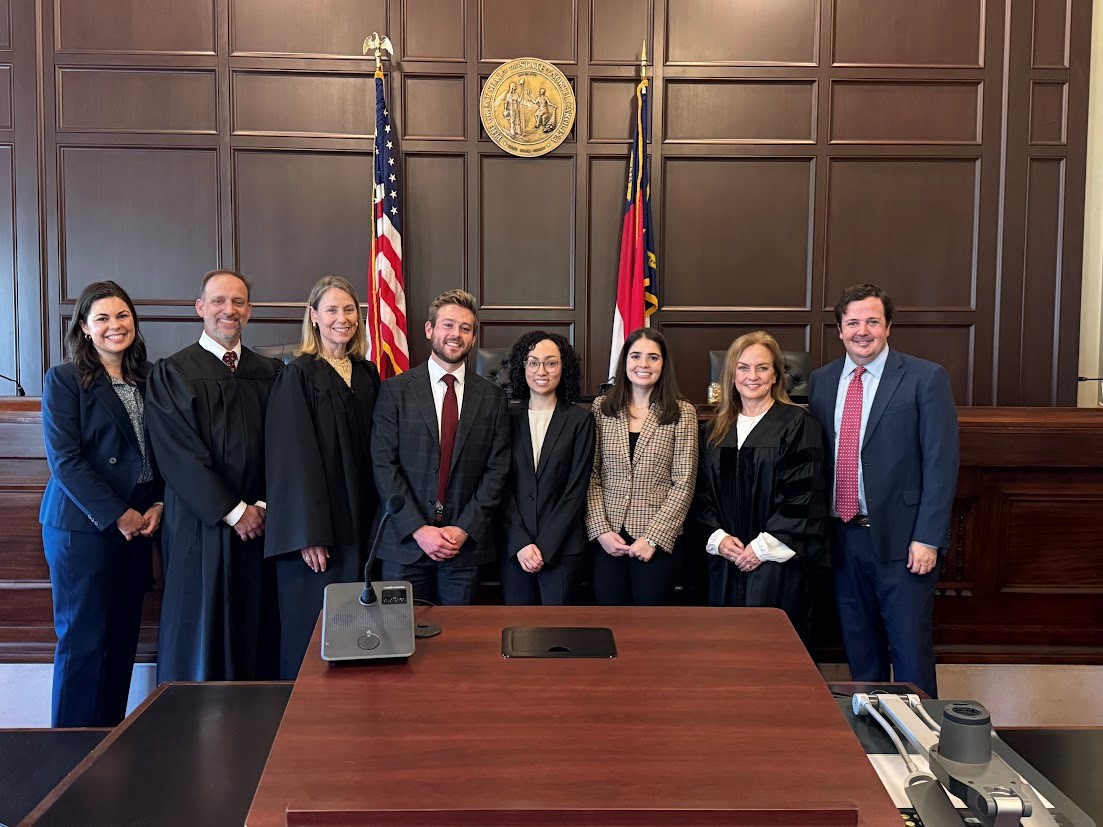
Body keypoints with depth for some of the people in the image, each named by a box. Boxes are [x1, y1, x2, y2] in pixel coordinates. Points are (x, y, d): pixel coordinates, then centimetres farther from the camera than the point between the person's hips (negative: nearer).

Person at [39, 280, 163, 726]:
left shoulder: (146, 380, 11)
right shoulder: (65, 380, -5)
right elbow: (64, 459, -11)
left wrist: (157, 505, -2)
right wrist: (116, 515, -14)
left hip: (136, 526, 5)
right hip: (82, 527, -5)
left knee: (122, 640, 10)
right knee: (82, 641, 1)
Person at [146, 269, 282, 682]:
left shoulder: (270, 373, 9)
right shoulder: (172, 373, -1)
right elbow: (180, 455, -8)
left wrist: (263, 505, -7)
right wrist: (234, 511, -11)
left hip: (260, 523, 3)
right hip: (200, 526, -3)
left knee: (256, 632, 7)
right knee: (198, 636, 4)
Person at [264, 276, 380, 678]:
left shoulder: (367, 374, 10)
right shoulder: (298, 376, -6)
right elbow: (293, 458, -11)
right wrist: (308, 535, -16)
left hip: (360, 524, 5)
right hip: (316, 528, -5)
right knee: (312, 633, 2)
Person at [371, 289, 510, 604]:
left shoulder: (492, 397, 5)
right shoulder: (395, 390, 0)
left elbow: (497, 470, 1)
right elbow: (384, 466, -5)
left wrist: (464, 529, -8)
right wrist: (418, 529, -12)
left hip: (466, 543, 1)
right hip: (405, 542, -1)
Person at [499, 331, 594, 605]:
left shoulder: (580, 419, 0)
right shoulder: (509, 416, 4)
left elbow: (576, 489, -4)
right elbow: (502, 485, 1)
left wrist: (545, 547, -10)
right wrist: (521, 543, -9)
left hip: (562, 548, -1)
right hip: (513, 548, 2)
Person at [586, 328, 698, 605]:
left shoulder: (682, 413, -1)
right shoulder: (601, 408, 4)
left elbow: (683, 484, -4)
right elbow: (591, 476, 3)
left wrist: (654, 537, -10)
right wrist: (600, 529, -7)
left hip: (657, 539, -1)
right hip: (607, 538, 2)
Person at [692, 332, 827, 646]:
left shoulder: (797, 425, -4)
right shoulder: (715, 430, 11)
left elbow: (804, 495, -10)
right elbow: (703, 493, 11)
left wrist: (764, 546, -13)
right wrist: (717, 537, -5)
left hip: (777, 562, -4)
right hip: (725, 563, 5)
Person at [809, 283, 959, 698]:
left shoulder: (926, 378, -5)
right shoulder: (821, 380, 8)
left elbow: (941, 463, -8)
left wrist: (927, 538, -13)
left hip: (901, 539, -4)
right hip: (842, 536, 4)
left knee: (910, 648, 3)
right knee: (859, 647, 16)